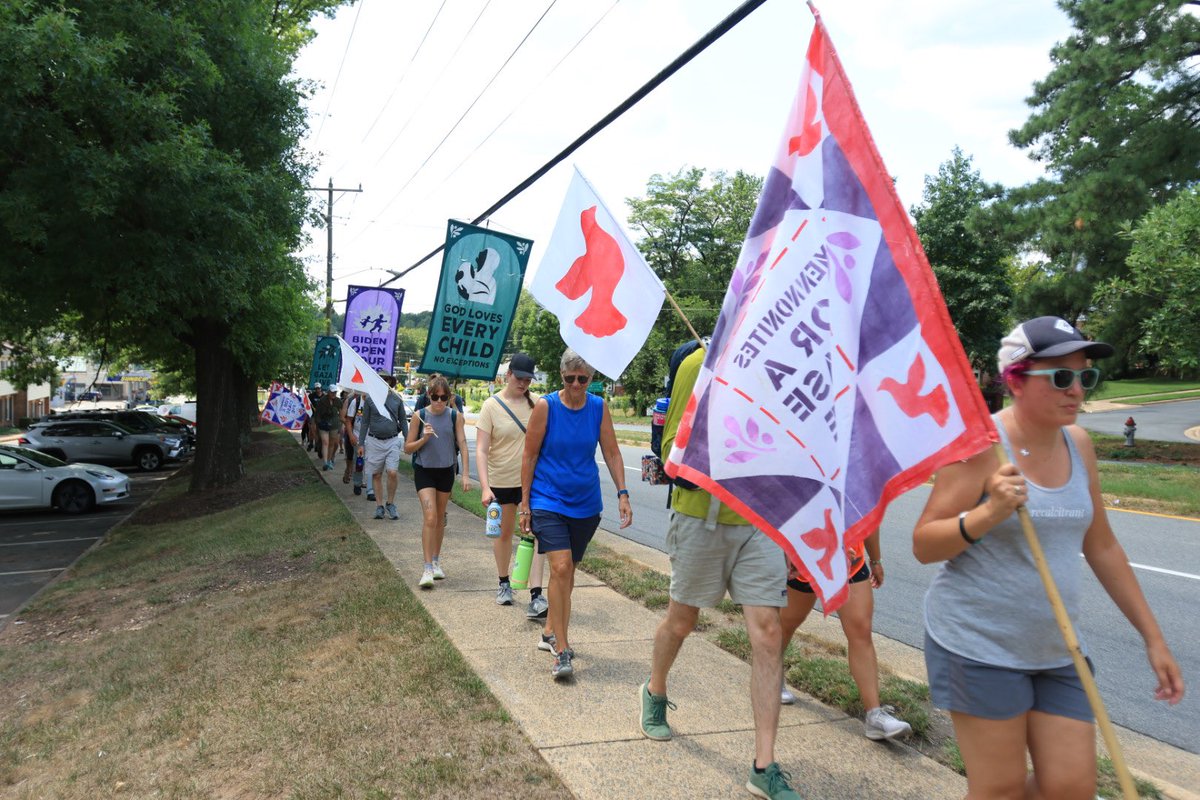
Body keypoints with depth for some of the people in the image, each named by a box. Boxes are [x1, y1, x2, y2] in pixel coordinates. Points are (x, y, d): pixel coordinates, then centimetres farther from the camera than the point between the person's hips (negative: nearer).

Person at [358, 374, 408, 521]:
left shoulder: (397, 399, 3)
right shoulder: (370, 399, 1)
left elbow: (403, 420, 10)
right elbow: (365, 422, 5)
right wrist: (361, 444, 3)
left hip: (392, 441, 0)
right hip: (374, 441, 0)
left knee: (392, 472, -12)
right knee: (377, 475, 6)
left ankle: (390, 503, 7)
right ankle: (379, 506, 17)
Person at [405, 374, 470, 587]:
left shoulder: (455, 416, -3)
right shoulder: (419, 416, -7)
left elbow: (462, 444, -3)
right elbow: (408, 448, -2)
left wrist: (465, 474, -9)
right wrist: (424, 438, -20)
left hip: (446, 471, 2)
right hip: (424, 470, -2)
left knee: (440, 518, 14)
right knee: (430, 518, -13)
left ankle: (436, 561, 30)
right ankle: (428, 568, -9)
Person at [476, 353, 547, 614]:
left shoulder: (535, 402, -1)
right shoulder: (492, 405, -9)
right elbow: (481, 450, -11)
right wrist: (485, 487, -20)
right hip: (501, 481, -1)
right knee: (504, 533, 15)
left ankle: (536, 596, -9)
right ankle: (504, 583, 35)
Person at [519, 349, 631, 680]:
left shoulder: (599, 408, 0)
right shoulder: (545, 406, -9)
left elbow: (612, 453, 3)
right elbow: (529, 456, -4)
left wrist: (622, 494, -6)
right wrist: (525, 504, -5)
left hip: (585, 503, 4)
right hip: (548, 500, -4)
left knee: (567, 571, 13)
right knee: (560, 567, -17)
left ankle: (550, 633, 32)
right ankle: (561, 650, -10)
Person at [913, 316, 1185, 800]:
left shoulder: (1078, 444, 4)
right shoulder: (982, 444, -16)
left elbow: (1101, 546, 13)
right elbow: (923, 546, -15)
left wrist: (1153, 636, 15)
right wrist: (988, 514, -32)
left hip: (1056, 648, 6)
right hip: (980, 645, -6)